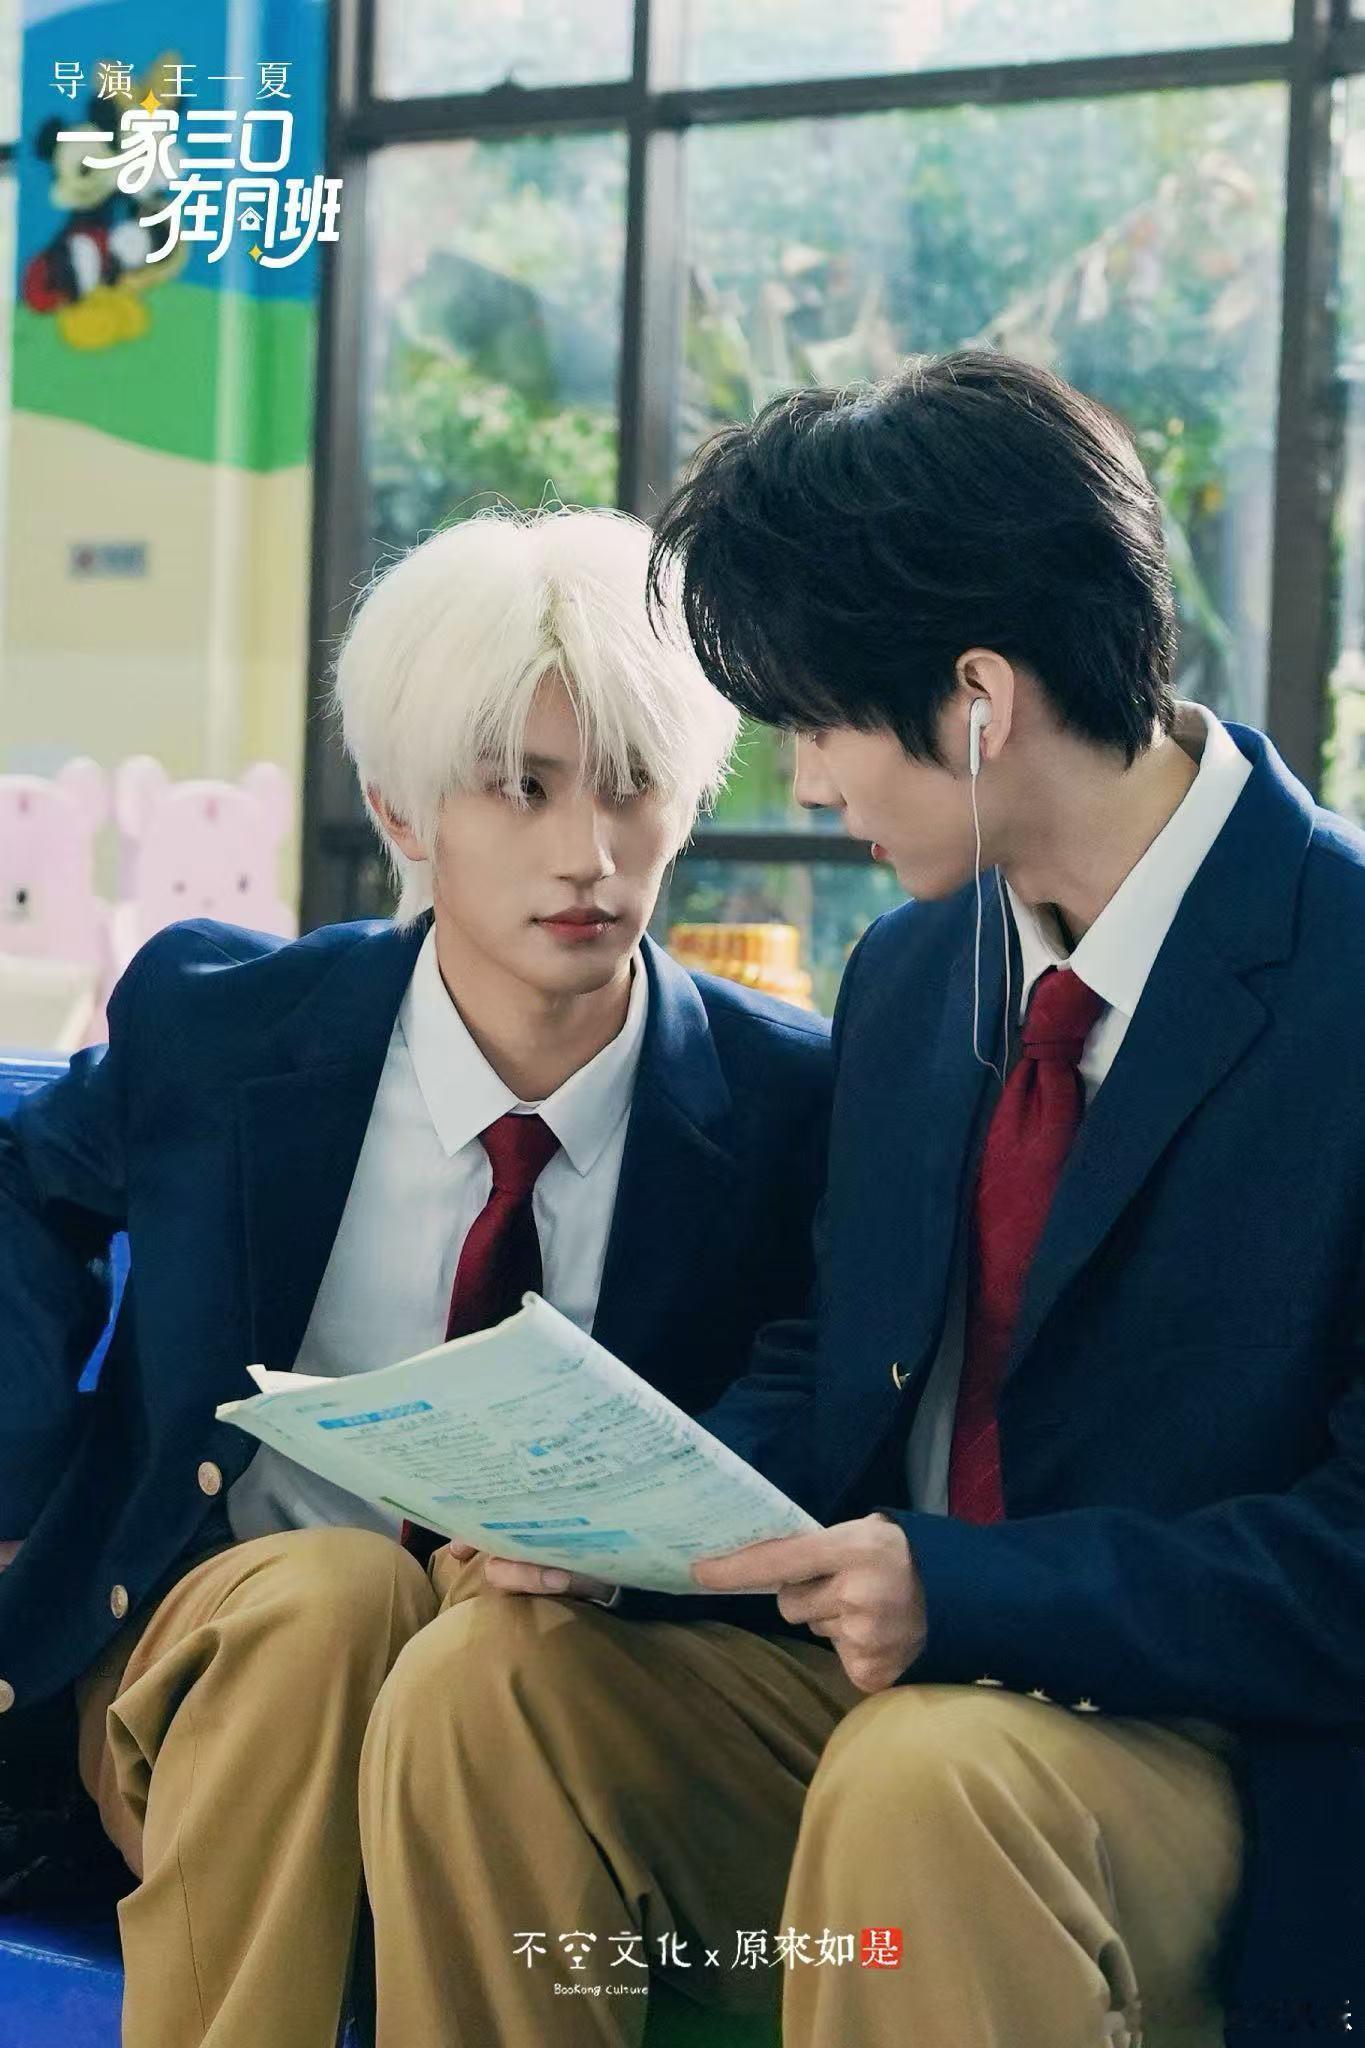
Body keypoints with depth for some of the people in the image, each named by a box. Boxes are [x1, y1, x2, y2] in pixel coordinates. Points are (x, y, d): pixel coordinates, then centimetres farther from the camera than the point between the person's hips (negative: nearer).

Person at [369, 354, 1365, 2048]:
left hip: (1227, 1757, -6)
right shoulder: (905, 976, 10)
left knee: (924, 1777, -36)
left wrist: (963, 1587, -24)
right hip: (882, 1672, 7)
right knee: (477, 1682, -17)